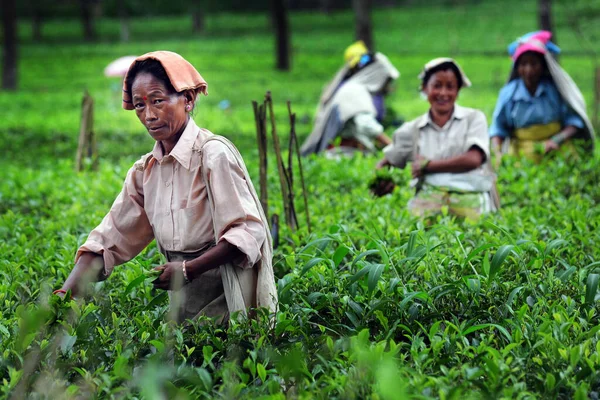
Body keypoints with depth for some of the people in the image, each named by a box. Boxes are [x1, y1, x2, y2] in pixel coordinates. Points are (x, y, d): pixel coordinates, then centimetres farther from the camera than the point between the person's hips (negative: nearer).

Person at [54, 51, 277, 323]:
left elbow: (248, 231, -16)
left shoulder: (213, 154, -11)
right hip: (182, 306, 6)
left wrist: (188, 270, -24)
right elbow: (108, 241, 6)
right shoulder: (145, 172, 8)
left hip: (226, 300, -6)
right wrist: (63, 295, -8)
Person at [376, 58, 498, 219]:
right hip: (430, 192, 1)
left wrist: (427, 165, 0)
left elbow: (473, 159, -5)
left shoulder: (474, 119, 10)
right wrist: (381, 181, 0)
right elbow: (385, 163, 26)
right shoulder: (412, 130, 17)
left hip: (469, 195, -1)